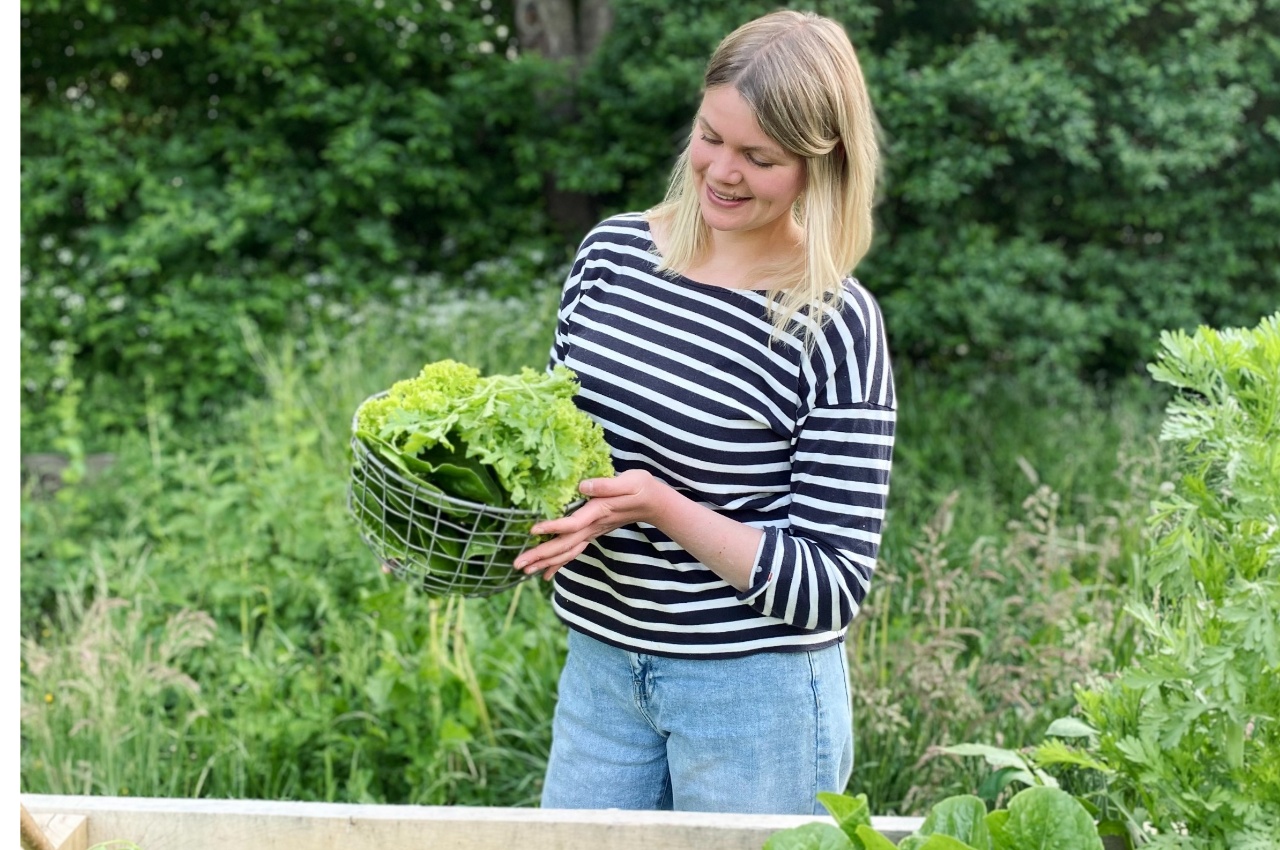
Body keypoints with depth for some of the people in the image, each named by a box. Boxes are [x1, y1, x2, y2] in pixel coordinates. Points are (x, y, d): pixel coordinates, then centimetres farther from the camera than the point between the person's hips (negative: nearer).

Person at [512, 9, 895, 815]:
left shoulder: (834, 328, -16)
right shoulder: (612, 251, 0)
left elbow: (831, 587, -15)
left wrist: (657, 505, -24)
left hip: (756, 691, -5)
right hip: (601, 665, 5)